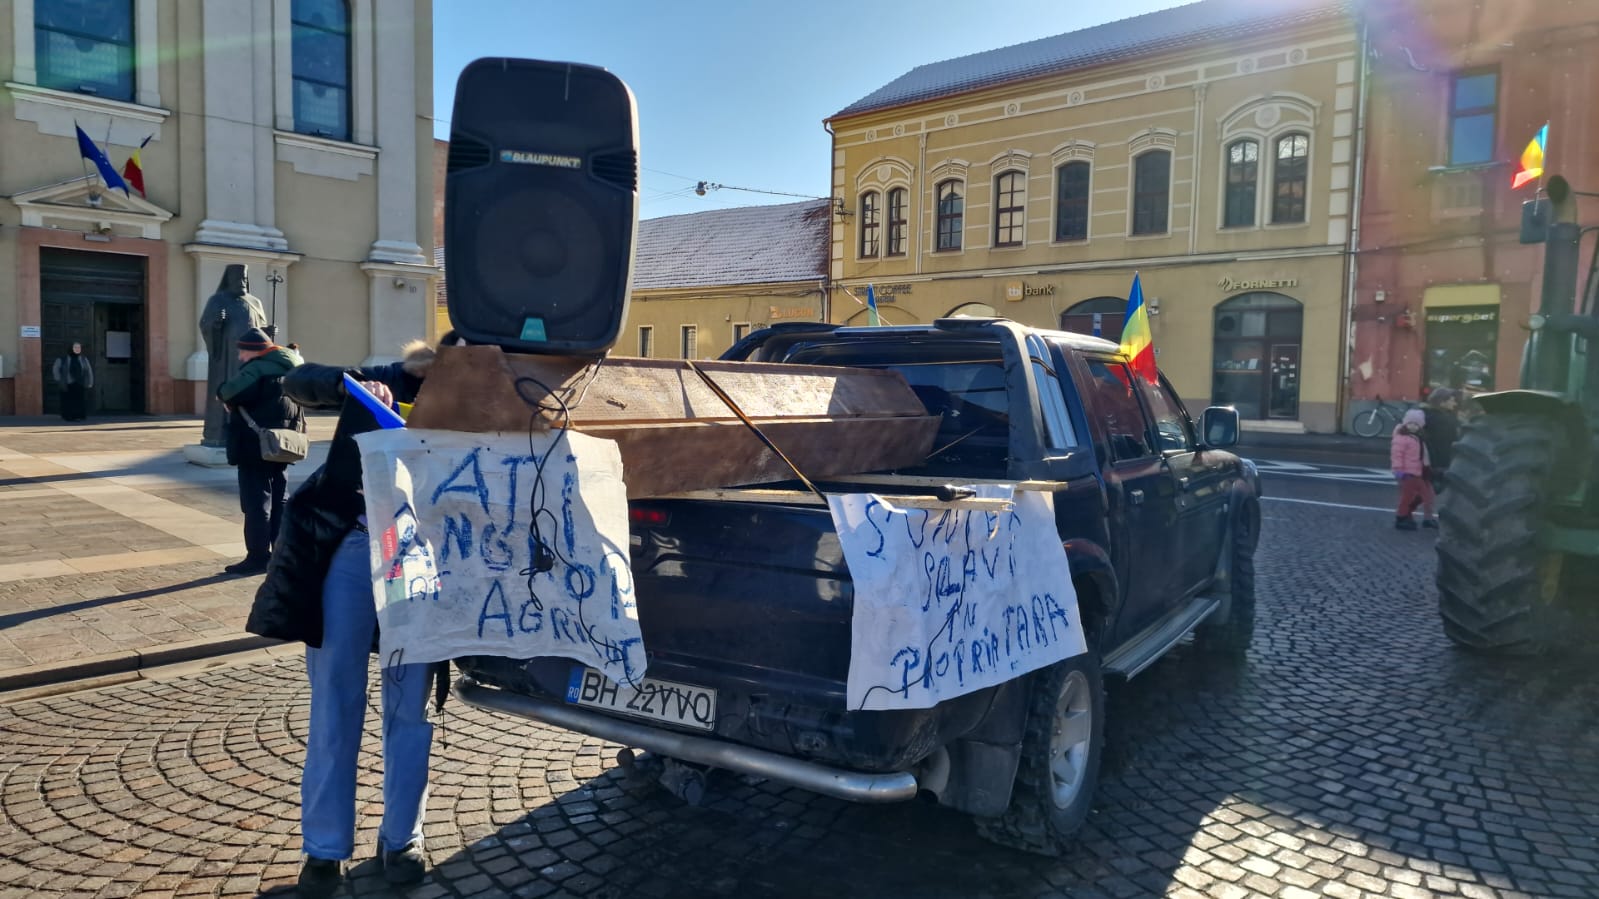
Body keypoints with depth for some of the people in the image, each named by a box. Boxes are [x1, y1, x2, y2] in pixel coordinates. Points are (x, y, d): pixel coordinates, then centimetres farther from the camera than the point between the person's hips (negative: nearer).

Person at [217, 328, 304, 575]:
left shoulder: (257, 369, -17)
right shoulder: (289, 367, 13)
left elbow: (229, 392, -29)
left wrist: (222, 393, -6)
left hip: (257, 448, -9)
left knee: (257, 503, -3)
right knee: (279, 501, 14)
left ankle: (258, 556, 1)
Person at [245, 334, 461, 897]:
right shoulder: (381, 383, 5)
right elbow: (297, 381, -4)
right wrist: (351, 385, -21)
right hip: (348, 545, -1)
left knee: (409, 703, 6)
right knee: (335, 701, 3)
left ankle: (401, 837, 20)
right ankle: (325, 847, 14)